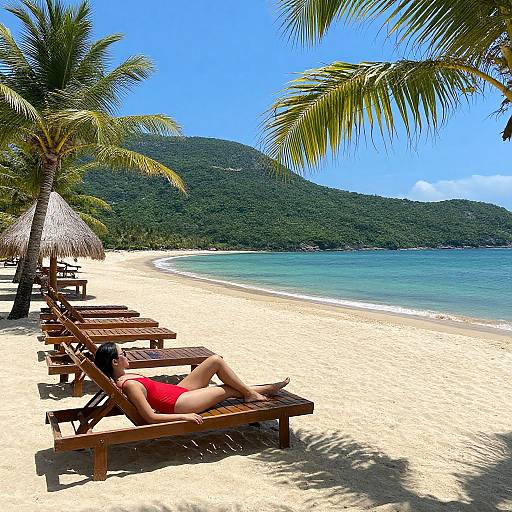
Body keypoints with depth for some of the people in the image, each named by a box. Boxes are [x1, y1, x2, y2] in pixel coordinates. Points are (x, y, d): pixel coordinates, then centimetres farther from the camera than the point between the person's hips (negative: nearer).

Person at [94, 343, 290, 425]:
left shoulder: (122, 377, 1)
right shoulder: (129, 385, -26)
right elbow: (151, 417, -27)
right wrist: (185, 417, -23)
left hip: (179, 390, 10)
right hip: (178, 404, -10)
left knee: (216, 360, 5)